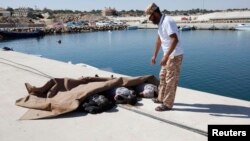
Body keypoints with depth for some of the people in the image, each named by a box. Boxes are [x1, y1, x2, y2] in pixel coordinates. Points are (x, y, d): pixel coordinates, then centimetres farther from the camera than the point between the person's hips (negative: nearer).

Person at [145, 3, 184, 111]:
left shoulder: (168, 22, -22)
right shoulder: (160, 23, 9)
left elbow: (175, 40, -31)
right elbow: (159, 39, 18)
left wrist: (166, 56, -34)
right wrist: (154, 55, 19)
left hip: (175, 56, -10)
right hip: (168, 56, 10)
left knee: (171, 80, -2)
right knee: (163, 77, 19)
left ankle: (167, 104, 9)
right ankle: (161, 98, 34)